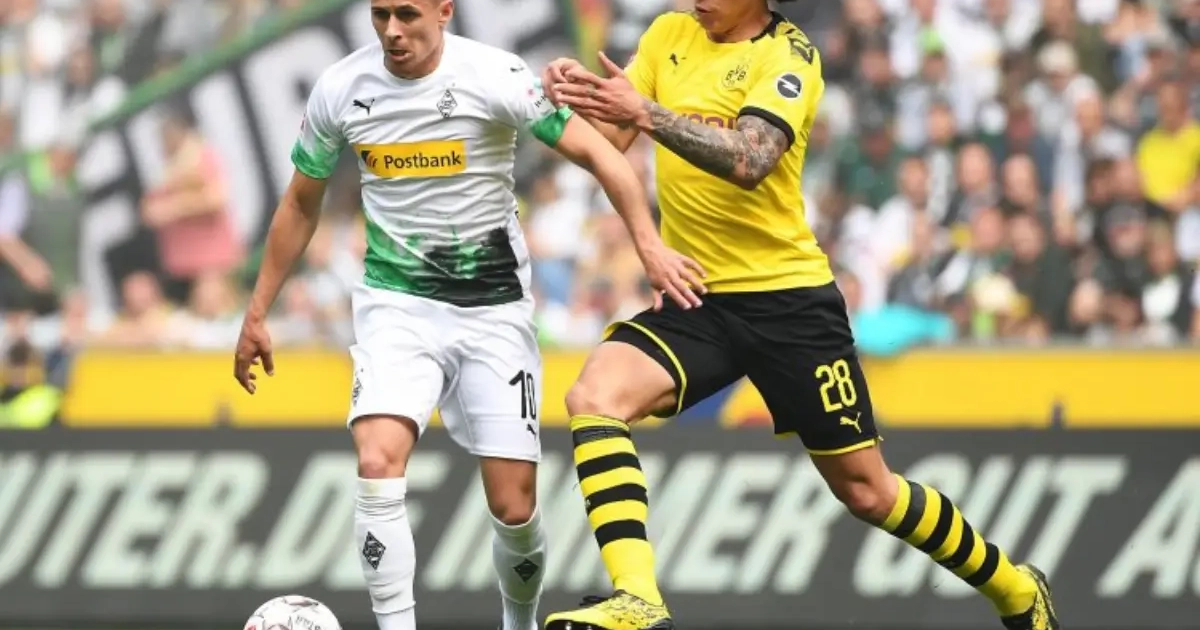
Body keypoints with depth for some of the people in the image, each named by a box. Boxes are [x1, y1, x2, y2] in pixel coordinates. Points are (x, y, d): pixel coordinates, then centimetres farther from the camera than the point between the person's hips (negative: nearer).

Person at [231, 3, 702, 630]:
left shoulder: (495, 77, -14)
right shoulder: (340, 89, -4)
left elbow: (598, 155, -11)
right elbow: (300, 206, 10)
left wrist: (648, 241, -25)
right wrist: (256, 313, 12)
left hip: (493, 307, -1)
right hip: (396, 301, 1)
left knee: (513, 506, -1)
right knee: (377, 465, -24)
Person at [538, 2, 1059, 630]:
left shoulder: (789, 55, -9)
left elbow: (748, 161, -26)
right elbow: (609, 139, 1)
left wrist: (647, 113, -36)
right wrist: (577, 98, -21)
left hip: (788, 298, -4)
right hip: (695, 298, 5)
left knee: (866, 489, 3)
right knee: (594, 397, -23)